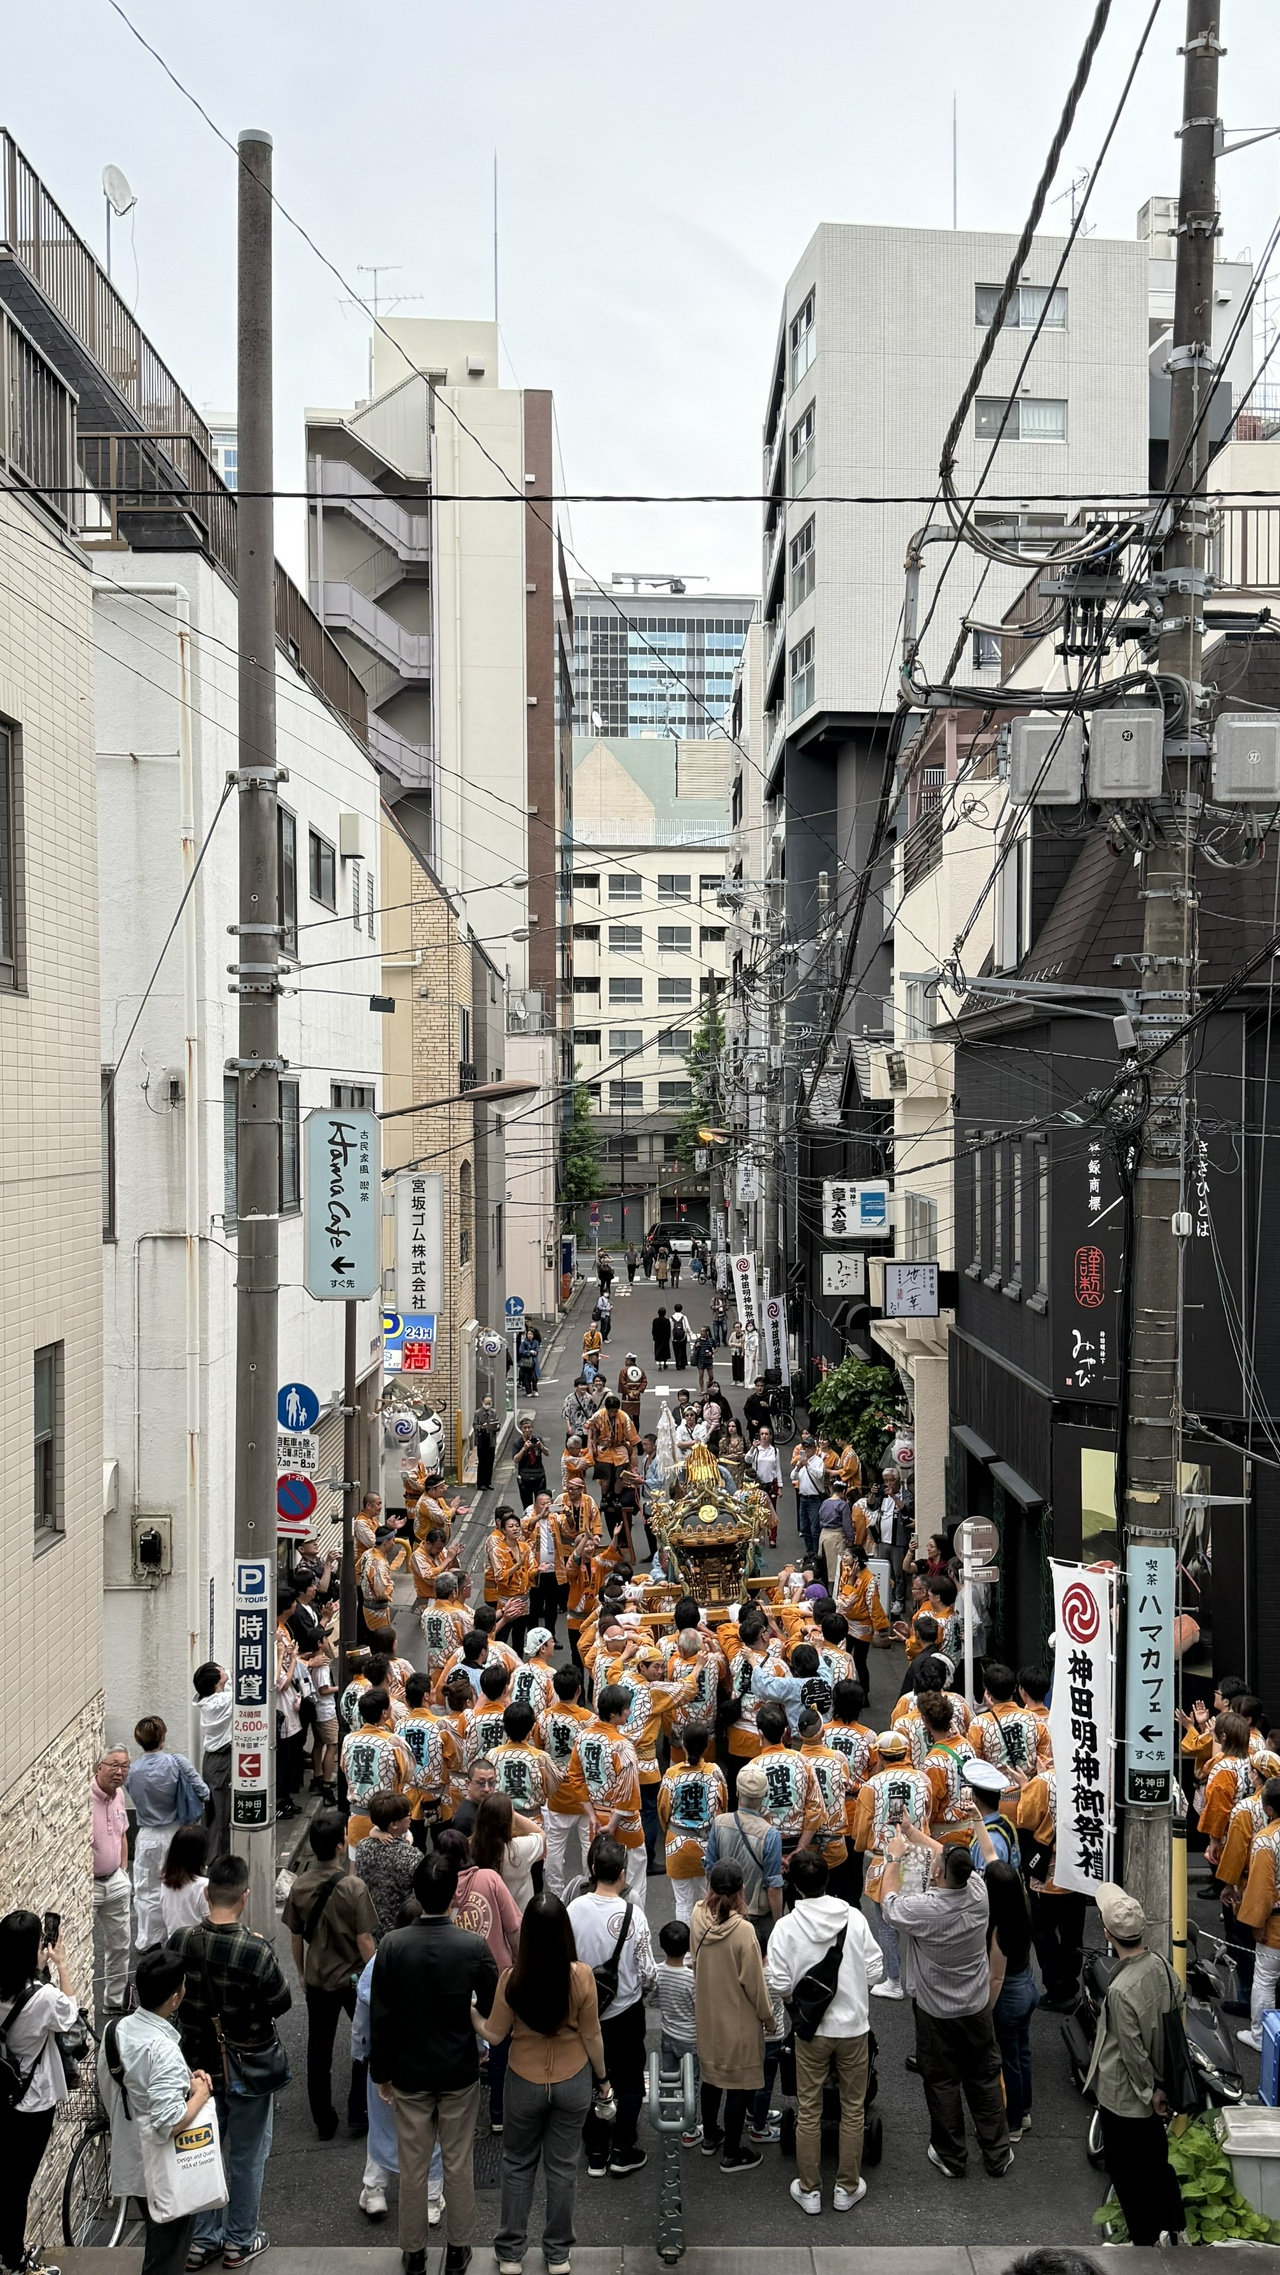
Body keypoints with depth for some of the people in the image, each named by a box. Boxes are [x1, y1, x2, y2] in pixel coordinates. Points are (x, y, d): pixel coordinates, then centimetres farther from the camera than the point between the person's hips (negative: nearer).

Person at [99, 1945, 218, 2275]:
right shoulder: (163, 2049, -30)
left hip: (130, 2158, 8)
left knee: (156, 2245, 27)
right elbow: (169, 2123, -34)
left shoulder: (116, 2030, -5)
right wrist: (200, 2092, -17)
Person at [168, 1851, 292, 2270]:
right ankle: (239, 2241, 27)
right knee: (246, 2156, 15)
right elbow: (281, 2003, -15)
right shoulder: (257, 1951, -28)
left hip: (199, 2062, 4)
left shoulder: (180, 1942, -16)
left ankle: (202, 2240, 31)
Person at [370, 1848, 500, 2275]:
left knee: (412, 2167, 15)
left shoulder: (392, 1945, -16)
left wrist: (381, 2072, 3)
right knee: (458, 2164, 15)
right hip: (460, 2072, 0)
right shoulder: (474, 1946, -18)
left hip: (409, 2073, 0)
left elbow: (380, 2016, -9)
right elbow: (493, 2009, -8)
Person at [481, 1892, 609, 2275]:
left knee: (517, 2166, 21)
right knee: (562, 2167, 19)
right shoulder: (581, 1976, -22)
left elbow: (493, 2035, -10)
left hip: (525, 2083, 0)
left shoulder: (512, 1978, -22)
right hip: (573, 2082, 0)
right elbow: (591, 2036, -10)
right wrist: (602, 2077, 7)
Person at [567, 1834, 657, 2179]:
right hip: (624, 2010, -3)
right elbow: (646, 1969, -14)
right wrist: (651, 1986, 9)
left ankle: (596, 2152, 28)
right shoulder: (633, 1914, -23)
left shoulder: (575, 1909, -16)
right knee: (628, 2080, 17)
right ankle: (623, 2152, 24)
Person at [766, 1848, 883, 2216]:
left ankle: (809, 2190, 23)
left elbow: (780, 1986, -13)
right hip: (853, 2027, 1)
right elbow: (875, 1972, -8)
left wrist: (767, 1967, 7)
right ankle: (847, 2188, 25)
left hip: (811, 2031, -1)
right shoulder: (854, 1918, -12)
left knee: (809, 2112, 14)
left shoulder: (786, 1927, -15)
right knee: (852, 2110, 16)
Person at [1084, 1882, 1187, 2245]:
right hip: (1153, 2088, 7)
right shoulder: (1160, 1965, -12)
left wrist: (1151, 2090, -7)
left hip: (1124, 2097, -7)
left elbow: (1133, 2053, -25)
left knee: (1128, 2170, 15)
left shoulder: (1120, 1990, -34)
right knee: (1157, 2160, 26)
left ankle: (1144, 2239, 30)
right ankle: (1174, 2227, 42)